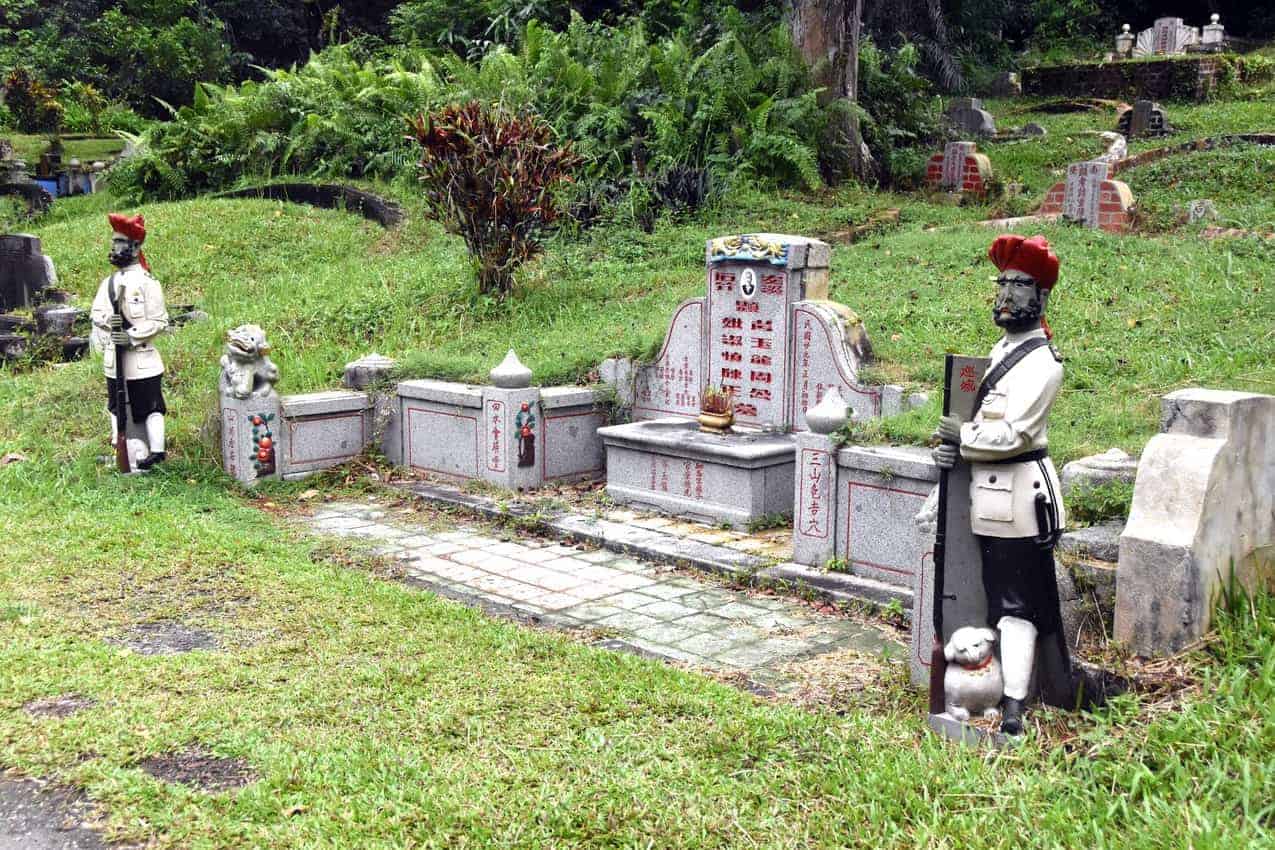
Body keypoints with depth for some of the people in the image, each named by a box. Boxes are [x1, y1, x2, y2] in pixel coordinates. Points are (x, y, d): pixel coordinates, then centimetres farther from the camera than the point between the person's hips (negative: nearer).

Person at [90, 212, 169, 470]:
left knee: (150, 405, -3)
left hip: (141, 357, -7)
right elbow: (96, 312, 10)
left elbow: (159, 321, -11)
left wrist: (132, 336, -20)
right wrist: (107, 319, -13)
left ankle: (156, 450, 2)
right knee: (116, 405, 15)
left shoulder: (147, 283, -8)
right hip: (114, 358, 7)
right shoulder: (108, 283, 12)